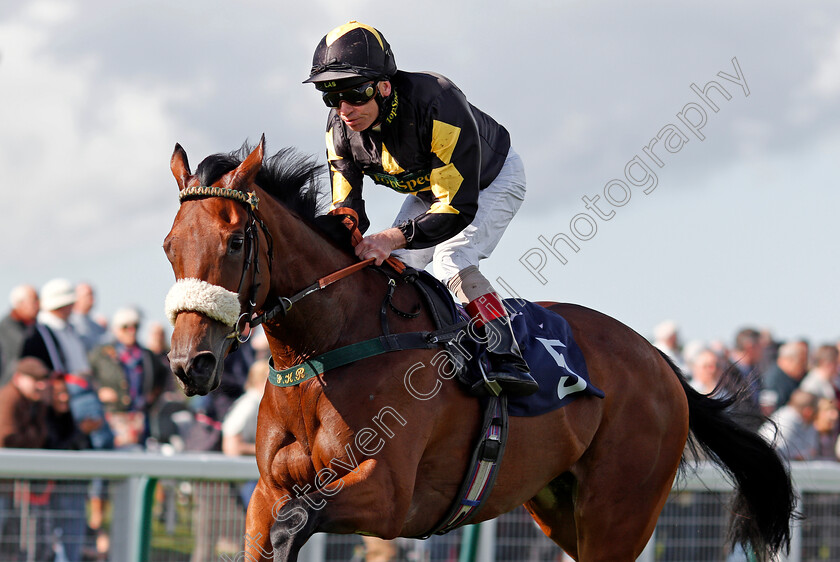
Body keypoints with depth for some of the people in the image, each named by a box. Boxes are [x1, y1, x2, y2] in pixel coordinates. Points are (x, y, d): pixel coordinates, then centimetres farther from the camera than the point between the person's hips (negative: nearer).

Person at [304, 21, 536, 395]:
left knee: (451, 260, -28)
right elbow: (346, 206, -17)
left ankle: (508, 360, -31)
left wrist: (394, 238, -56)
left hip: (492, 179, -7)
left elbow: (458, 207, -43)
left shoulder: (438, 105, -43)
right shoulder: (340, 129, -22)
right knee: (394, 266, -7)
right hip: (428, 189, 7)